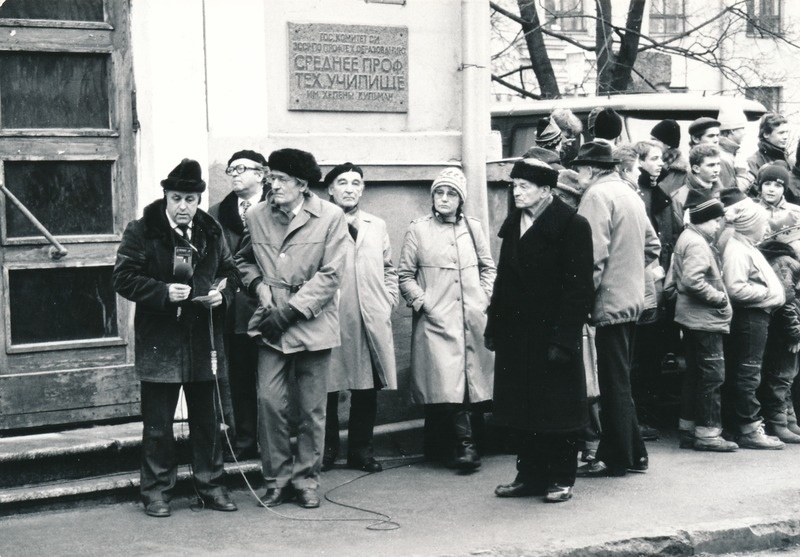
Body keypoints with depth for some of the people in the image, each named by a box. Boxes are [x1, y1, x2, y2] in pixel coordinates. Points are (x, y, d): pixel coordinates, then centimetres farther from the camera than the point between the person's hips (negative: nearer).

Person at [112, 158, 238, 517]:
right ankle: (157, 491, 14)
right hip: (159, 339, -4)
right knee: (158, 422, 2)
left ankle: (211, 486, 22)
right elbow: (124, 278, -8)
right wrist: (163, 292, -20)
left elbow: (229, 270, 17)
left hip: (203, 338, 4)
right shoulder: (141, 232, -4)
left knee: (207, 417, 11)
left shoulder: (211, 232, 8)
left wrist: (221, 290, -5)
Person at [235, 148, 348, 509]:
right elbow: (243, 260, 21)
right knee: (269, 401, -6)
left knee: (312, 408, 5)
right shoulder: (256, 217, 4)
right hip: (271, 324, 2)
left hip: (313, 325, -2)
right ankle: (277, 479, 9)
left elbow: (330, 275, -8)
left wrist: (291, 310, -13)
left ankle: (306, 478, 20)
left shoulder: (330, 217, -5)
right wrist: (258, 285, 0)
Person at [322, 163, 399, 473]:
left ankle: (361, 450, 15)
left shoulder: (377, 226, 18)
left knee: (367, 389, 5)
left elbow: (389, 268, 22)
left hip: (372, 319, 4)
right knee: (327, 387, 0)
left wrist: (389, 299, 9)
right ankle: (326, 450, 13)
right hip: (330, 317, -3)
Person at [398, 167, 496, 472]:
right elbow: (405, 275, 4)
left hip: (474, 319, 3)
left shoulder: (472, 228, 12)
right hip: (437, 321, -3)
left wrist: (485, 298, 5)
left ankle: (466, 444, 11)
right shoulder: (418, 230, 3)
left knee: (476, 382, 1)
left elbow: (488, 268, 18)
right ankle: (464, 444, -9)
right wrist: (423, 303, -6)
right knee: (448, 385, -13)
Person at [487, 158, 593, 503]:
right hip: (516, 335, 6)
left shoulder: (572, 226, -9)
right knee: (525, 410, 11)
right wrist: (493, 328, 10)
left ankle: (561, 479, 13)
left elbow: (578, 287, -13)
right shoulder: (513, 225, 13)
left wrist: (564, 338, -17)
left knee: (557, 409, 2)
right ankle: (530, 476, 21)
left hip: (552, 333, -6)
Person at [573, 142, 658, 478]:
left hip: (610, 301, -9)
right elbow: (651, 249, 18)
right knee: (618, 383, 15)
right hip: (632, 298, 9)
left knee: (614, 384, -2)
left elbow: (594, 255, -19)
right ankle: (632, 453, 20)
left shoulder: (597, 195, -12)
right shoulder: (630, 194, 14)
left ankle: (617, 459, 5)